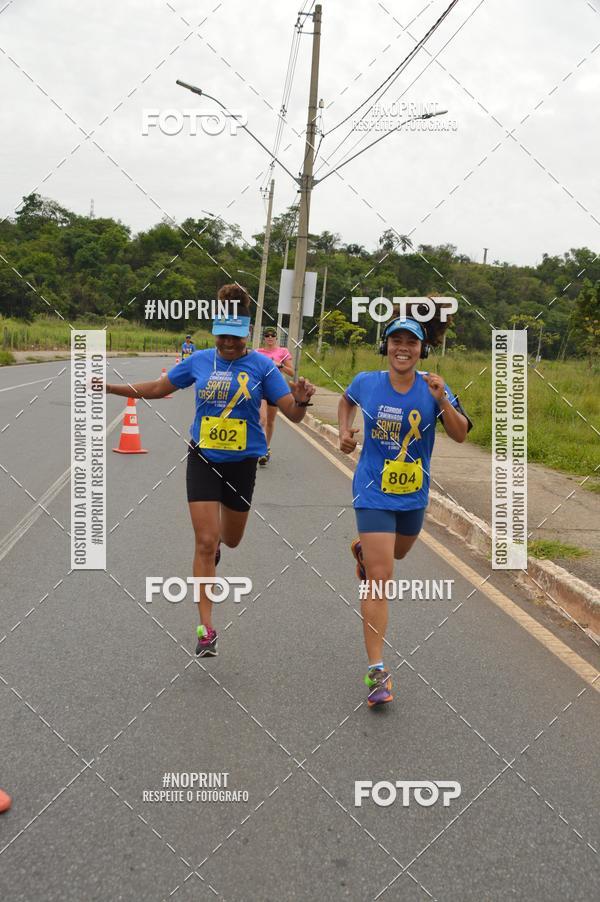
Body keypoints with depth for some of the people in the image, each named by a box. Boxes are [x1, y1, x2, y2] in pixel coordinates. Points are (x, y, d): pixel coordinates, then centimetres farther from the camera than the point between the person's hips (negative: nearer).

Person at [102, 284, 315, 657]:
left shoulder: (262, 366, -7)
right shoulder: (199, 361, -1)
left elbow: (293, 414, -10)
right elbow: (158, 388, 12)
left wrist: (301, 401, -33)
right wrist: (112, 388, 6)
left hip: (241, 463, 0)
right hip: (203, 460, 0)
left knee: (230, 539, 18)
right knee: (205, 543, -8)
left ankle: (217, 537, 59)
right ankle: (206, 628, -1)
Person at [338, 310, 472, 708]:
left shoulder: (434, 387, -9)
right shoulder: (367, 382, -9)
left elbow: (461, 435, -15)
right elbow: (347, 400, 15)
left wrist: (442, 401, -30)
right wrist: (344, 431, -2)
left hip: (414, 493, 3)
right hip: (374, 493, -3)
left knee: (398, 553, 31)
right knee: (379, 579, -11)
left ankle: (364, 549, 67)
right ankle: (377, 671, -8)